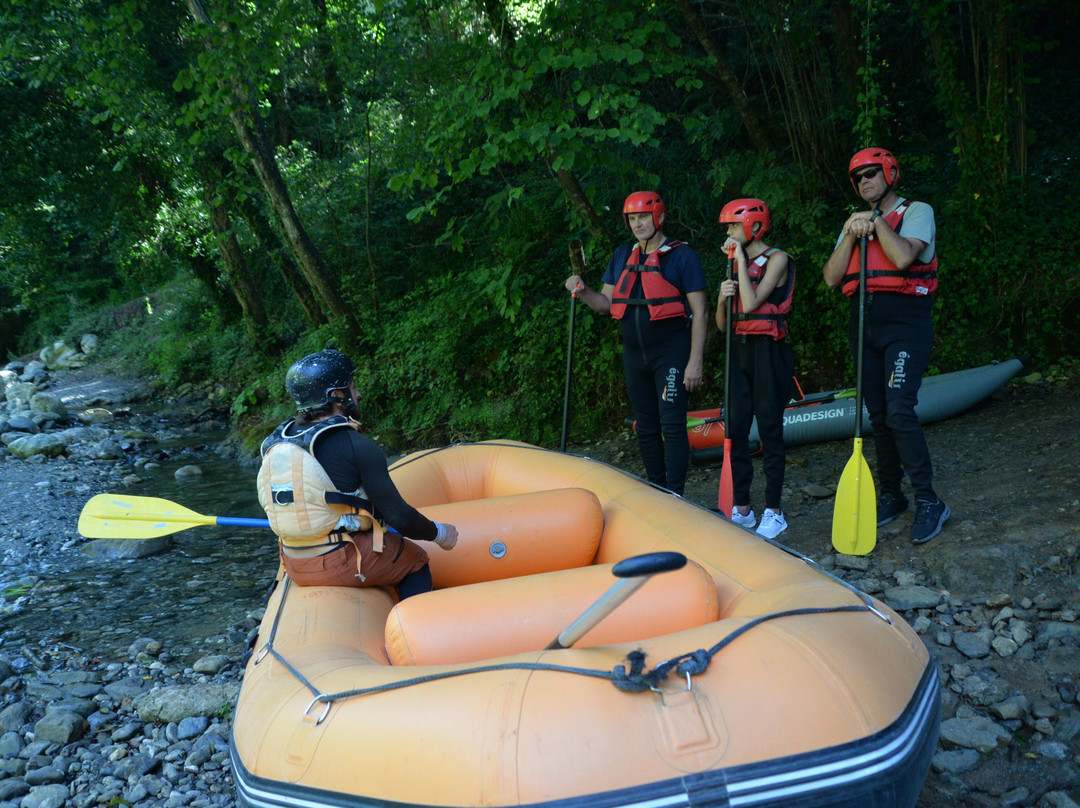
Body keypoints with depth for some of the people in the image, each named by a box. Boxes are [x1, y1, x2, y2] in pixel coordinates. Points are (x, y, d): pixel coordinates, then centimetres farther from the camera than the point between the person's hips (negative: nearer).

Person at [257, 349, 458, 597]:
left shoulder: (275, 444, 2)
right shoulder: (357, 446, -16)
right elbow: (398, 515, -15)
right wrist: (439, 533, 2)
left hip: (294, 567, 7)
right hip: (343, 562, -7)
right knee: (416, 560, 18)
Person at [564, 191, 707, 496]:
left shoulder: (682, 256, -5)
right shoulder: (622, 256, 12)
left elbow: (699, 312, -8)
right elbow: (606, 304, 13)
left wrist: (695, 362, -14)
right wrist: (583, 291, -8)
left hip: (671, 354, -6)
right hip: (634, 356, 6)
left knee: (672, 427, -8)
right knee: (646, 430, 12)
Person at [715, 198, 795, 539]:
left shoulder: (777, 259, -4)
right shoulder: (739, 264, 16)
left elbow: (751, 304, -19)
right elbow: (722, 323, 13)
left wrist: (741, 259, -10)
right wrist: (723, 297, -8)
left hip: (768, 351, -7)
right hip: (739, 350, 7)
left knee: (769, 430, -2)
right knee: (736, 430, 4)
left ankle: (773, 512, 6)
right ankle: (741, 509, 13)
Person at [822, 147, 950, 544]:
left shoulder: (917, 211, 2)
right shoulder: (854, 223, 19)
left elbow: (902, 257, -18)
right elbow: (832, 278, 6)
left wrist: (878, 221, -5)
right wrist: (851, 234, -5)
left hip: (905, 323, -6)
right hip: (865, 326, 6)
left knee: (899, 410, -18)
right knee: (878, 415, 8)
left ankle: (929, 501, -9)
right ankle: (890, 496, 19)